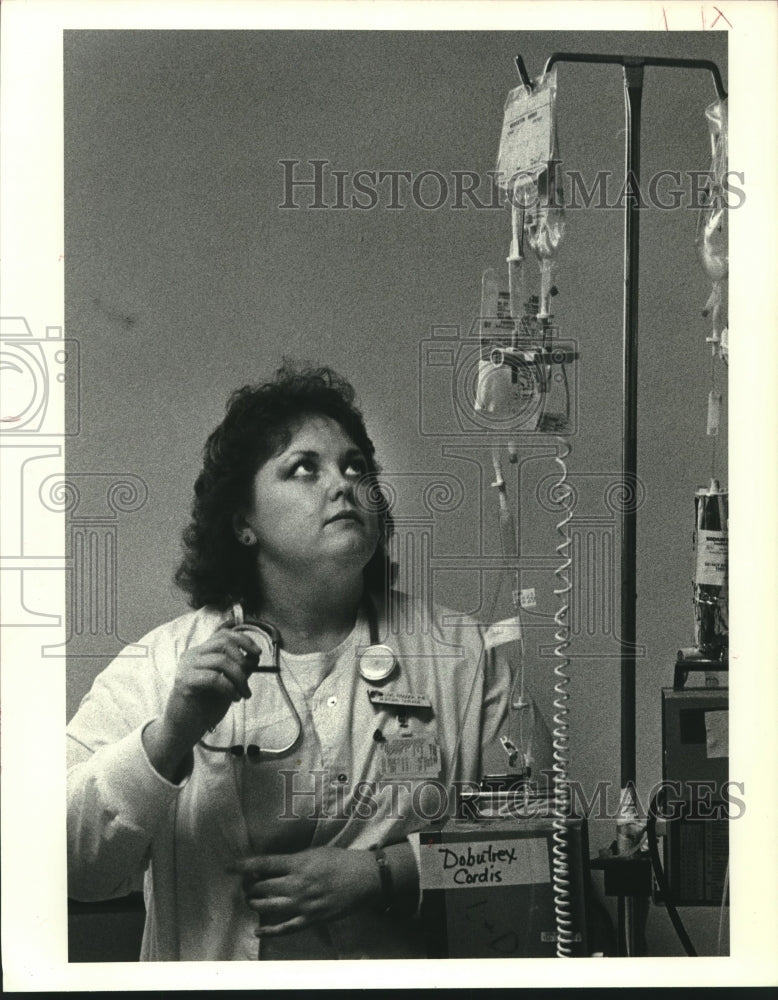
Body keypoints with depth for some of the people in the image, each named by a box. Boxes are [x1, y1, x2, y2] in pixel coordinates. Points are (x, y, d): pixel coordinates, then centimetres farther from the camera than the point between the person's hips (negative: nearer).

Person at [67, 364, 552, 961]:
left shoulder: (463, 653, 5)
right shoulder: (155, 666, 2)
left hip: (413, 973, 0)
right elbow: (75, 868, -4)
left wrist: (380, 874, -9)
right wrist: (171, 737, -19)